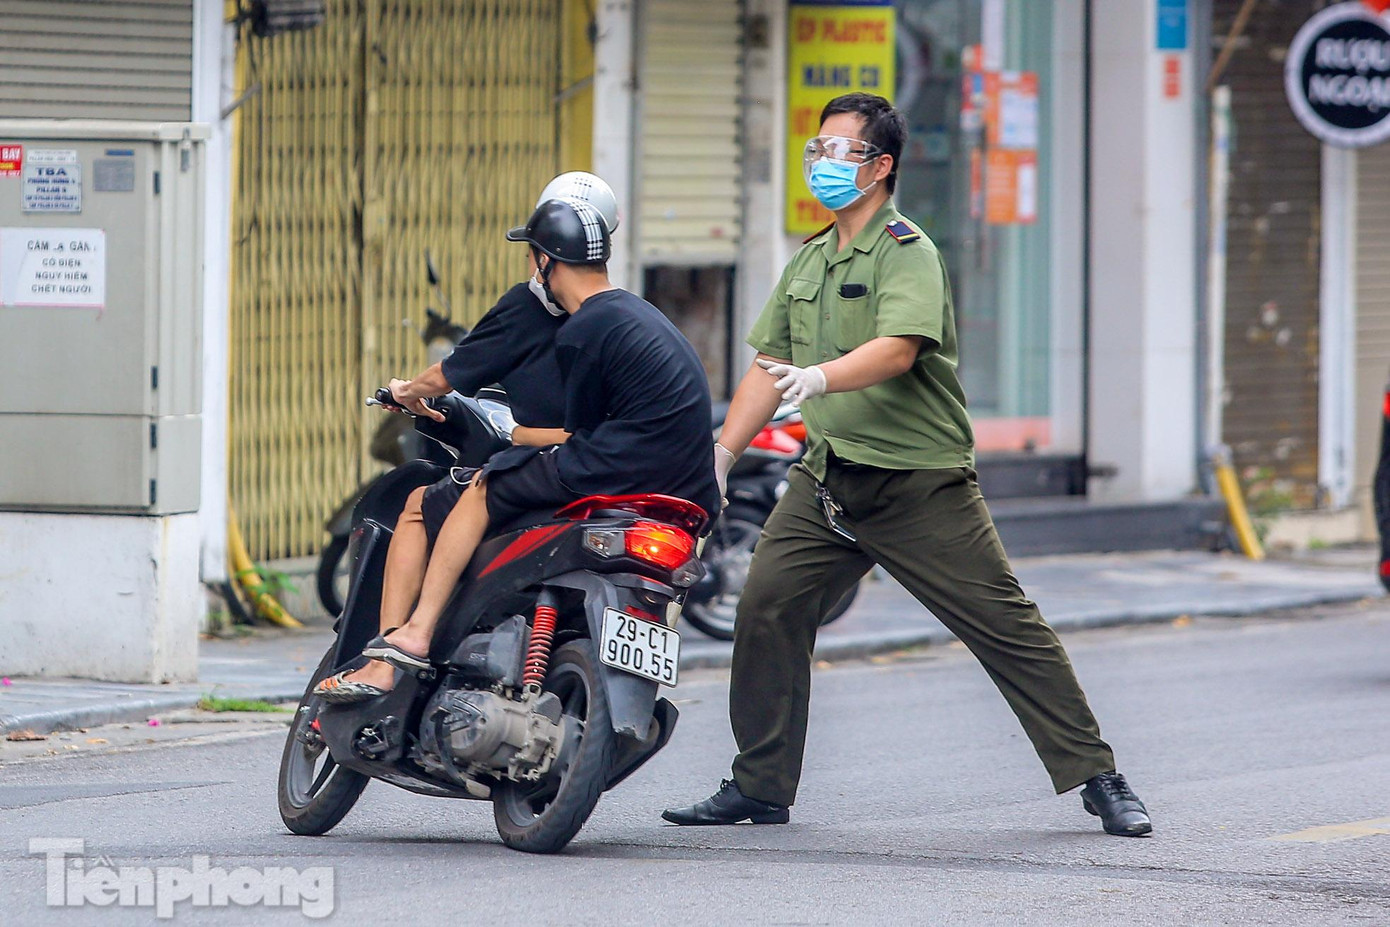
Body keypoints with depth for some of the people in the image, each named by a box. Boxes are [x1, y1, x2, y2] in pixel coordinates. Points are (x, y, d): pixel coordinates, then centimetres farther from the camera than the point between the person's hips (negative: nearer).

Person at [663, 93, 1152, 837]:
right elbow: (770, 364, 20)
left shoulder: (906, 252, -10)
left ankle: (1097, 779, 1)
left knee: (1005, 625, -6)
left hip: (922, 483, -6)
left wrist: (820, 378, -42)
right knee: (766, 607, -6)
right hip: (828, 476, 6)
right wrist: (721, 453, 13)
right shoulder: (808, 261, 15)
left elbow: (898, 349, -26)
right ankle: (759, 786, 5)